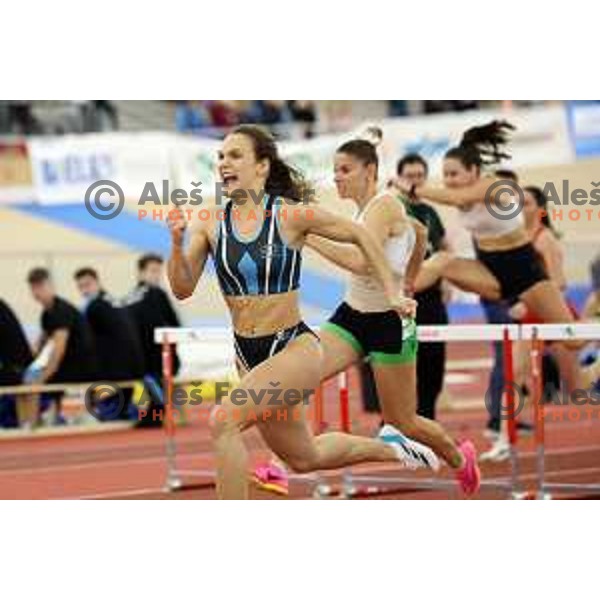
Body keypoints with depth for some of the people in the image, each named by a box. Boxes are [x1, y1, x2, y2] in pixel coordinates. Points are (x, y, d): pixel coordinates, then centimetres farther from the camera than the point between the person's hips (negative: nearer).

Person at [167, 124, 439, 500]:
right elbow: (183, 289, -5)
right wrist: (177, 243, -21)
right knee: (305, 458, 22)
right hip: (249, 355, 6)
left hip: (295, 347, -6)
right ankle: (389, 448, 50)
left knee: (224, 422, -27)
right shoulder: (211, 224, -3)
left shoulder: (291, 216, -12)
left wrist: (392, 293, 3)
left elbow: (359, 235, 2)